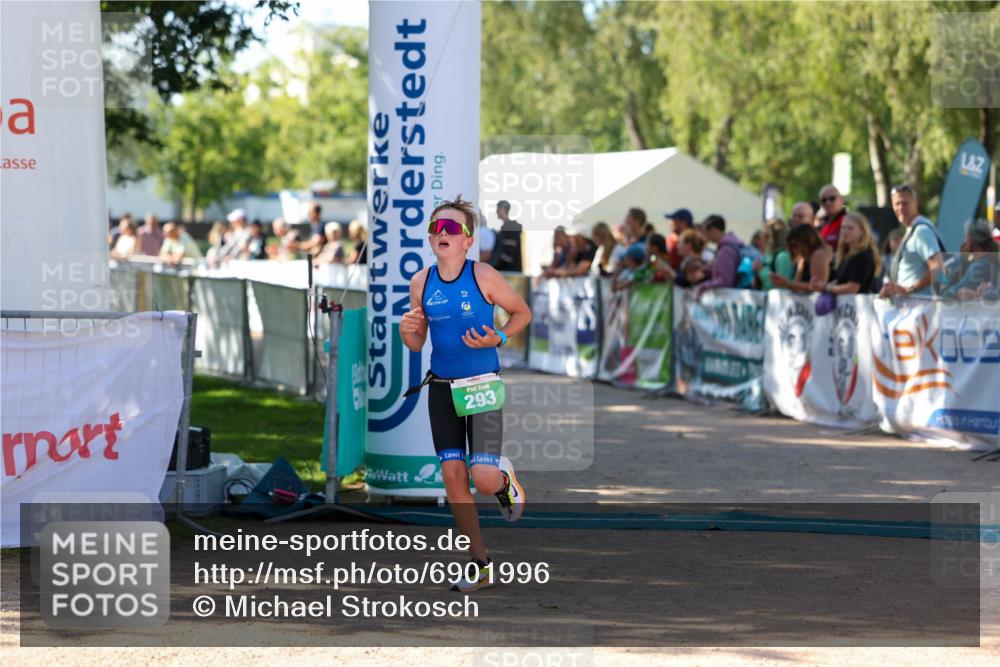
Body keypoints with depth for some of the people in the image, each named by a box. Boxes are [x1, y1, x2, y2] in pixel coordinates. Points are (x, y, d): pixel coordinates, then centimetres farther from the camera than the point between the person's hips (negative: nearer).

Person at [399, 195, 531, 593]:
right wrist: (407, 331, -14)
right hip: (441, 388, 4)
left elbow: (522, 312, 2)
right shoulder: (421, 283, 0)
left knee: (484, 479, -15)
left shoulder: (483, 276, -12)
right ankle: (480, 566, 12)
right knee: (452, 475, 1)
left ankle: (505, 478, 25)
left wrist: (497, 339, -15)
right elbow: (417, 345, 8)